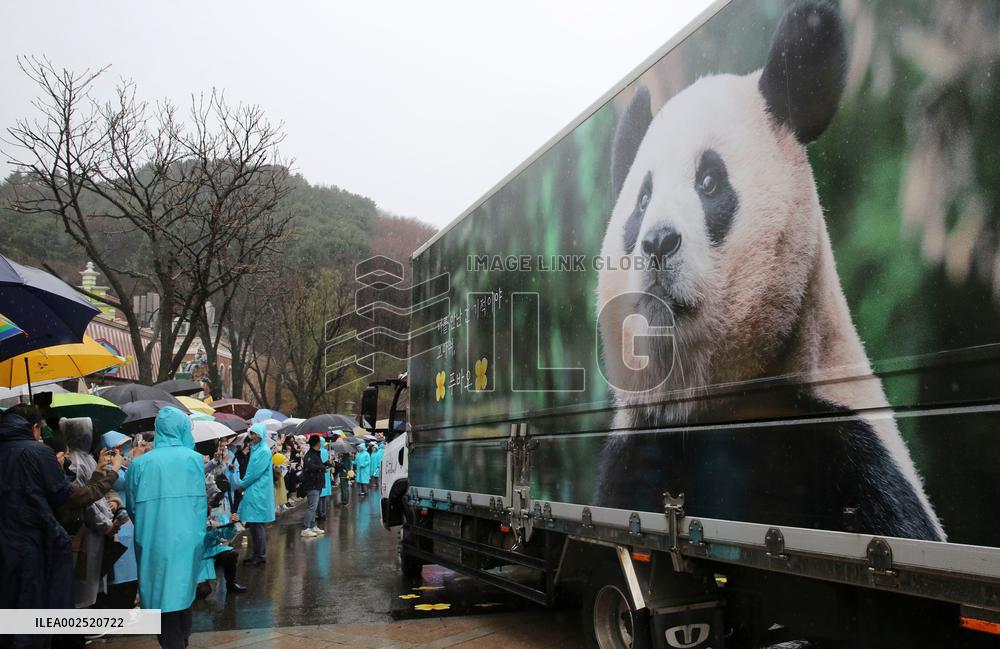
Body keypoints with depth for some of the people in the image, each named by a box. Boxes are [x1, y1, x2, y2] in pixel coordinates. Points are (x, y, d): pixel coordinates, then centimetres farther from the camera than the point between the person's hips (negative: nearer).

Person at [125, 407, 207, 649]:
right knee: (183, 588, 18)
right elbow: (201, 500, -1)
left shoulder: (140, 463, -5)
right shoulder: (194, 458, -4)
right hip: (188, 537, 1)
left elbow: (132, 505, 2)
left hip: (155, 540, -1)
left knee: (164, 591, 8)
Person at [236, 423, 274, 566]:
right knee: (253, 525, 12)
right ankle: (257, 554, 19)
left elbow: (255, 472, -16)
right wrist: (244, 484, 5)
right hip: (252, 491, 9)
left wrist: (242, 485, -7)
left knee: (256, 524, -5)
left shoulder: (264, 451, -13)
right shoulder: (255, 449, 16)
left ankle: (260, 556, 1)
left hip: (258, 493, -9)